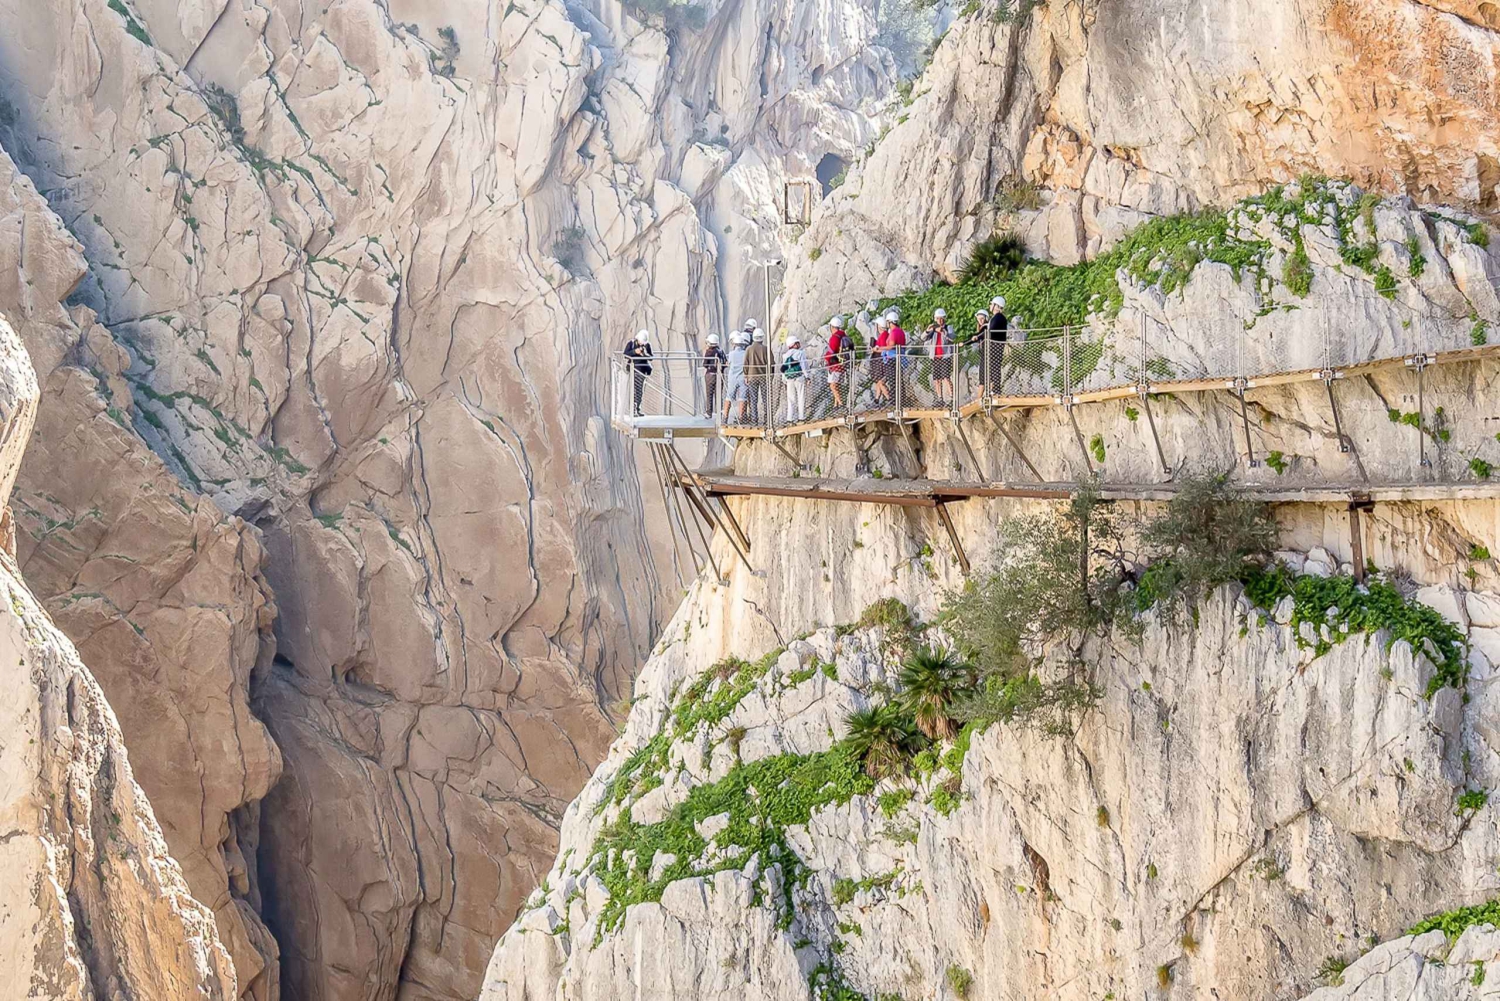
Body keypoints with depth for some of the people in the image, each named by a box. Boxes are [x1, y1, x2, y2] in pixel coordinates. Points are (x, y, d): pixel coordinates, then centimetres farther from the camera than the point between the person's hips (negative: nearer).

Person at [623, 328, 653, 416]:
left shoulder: (647, 344, 3)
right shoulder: (631, 343, -4)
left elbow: (651, 358, 5)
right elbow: (625, 355, -7)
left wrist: (645, 354, -15)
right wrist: (634, 351, -21)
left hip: (643, 369, 4)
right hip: (633, 368, -4)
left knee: (641, 390, 4)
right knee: (634, 389, -11)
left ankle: (637, 409, 11)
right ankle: (633, 410, -13)